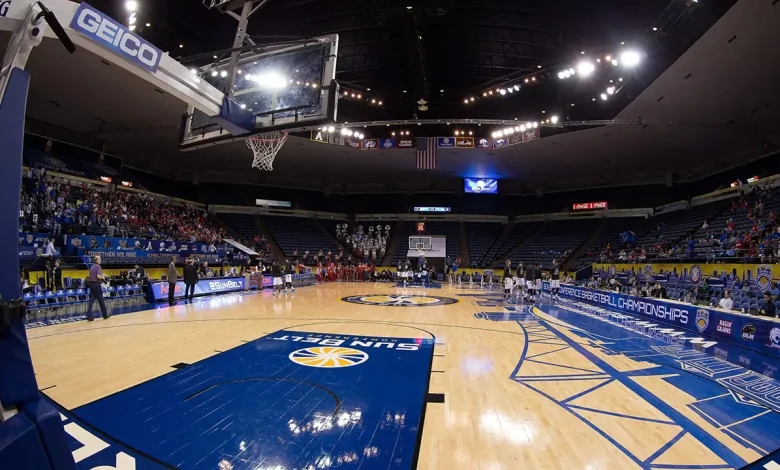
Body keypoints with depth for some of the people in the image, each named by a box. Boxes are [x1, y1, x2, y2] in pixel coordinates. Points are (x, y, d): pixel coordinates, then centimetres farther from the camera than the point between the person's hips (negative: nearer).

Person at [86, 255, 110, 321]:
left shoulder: (92, 266, 13)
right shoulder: (98, 266, -13)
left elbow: (91, 275, 20)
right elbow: (98, 276, -24)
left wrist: (101, 275, 17)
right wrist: (103, 277, -4)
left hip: (91, 284, 8)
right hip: (97, 284, -7)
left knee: (91, 300, 5)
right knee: (101, 301, 4)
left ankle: (89, 316, -2)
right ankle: (105, 315, 15)